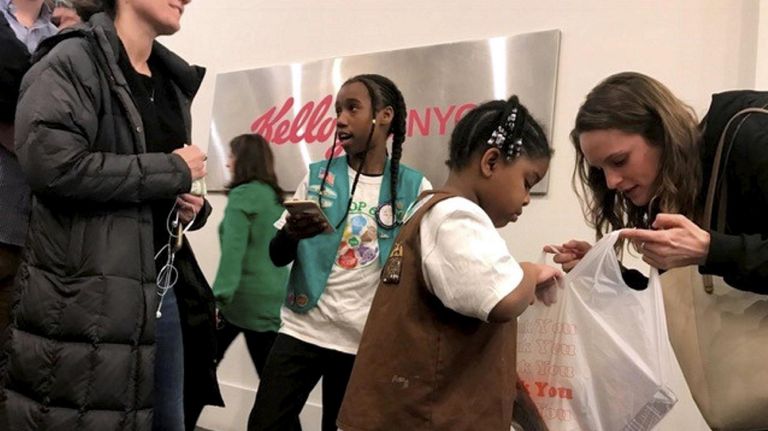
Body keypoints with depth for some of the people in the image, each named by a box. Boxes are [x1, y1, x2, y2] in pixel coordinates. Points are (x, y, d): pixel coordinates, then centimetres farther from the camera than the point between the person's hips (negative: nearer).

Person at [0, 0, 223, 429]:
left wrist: (189, 206, 5)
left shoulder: (173, 81, 17)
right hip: (87, 296, -7)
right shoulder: (73, 61, -7)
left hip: (164, 290, 8)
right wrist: (173, 171, -14)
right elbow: (52, 163, -23)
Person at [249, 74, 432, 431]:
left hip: (366, 341, -1)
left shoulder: (415, 187, -3)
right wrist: (292, 233, -21)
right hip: (302, 330, 1)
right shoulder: (318, 176, 1)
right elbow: (277, 257, 1)